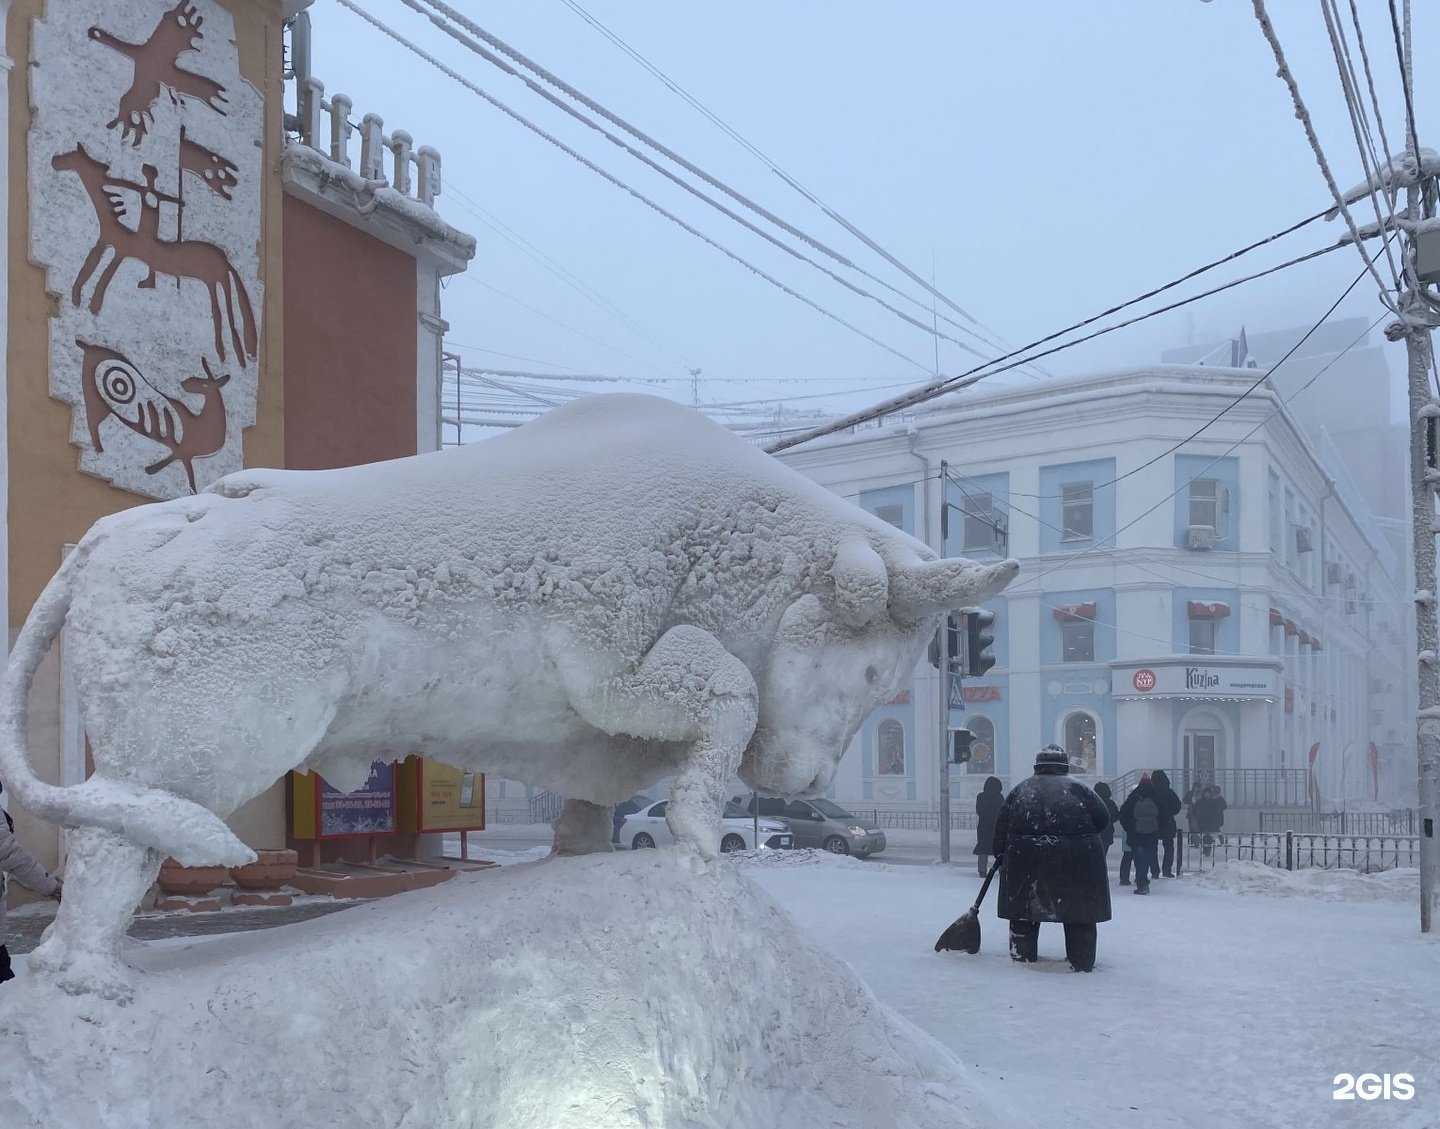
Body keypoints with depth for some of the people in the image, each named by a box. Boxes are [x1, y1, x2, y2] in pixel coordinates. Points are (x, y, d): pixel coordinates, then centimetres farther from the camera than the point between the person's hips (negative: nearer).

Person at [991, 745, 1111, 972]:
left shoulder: (1020, 789, 12)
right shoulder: (1077, 788, 6)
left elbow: (1001, 826, 10)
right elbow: (1103, 818, 1)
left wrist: (1001, 853, 19)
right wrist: (1083, 834, 15)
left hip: (1026, 858, 2)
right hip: (1076, 860, -1)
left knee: (1024, 911, 15)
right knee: (1080, 913, 11)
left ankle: (1022, 957, 19)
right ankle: (1082, 962, 13)